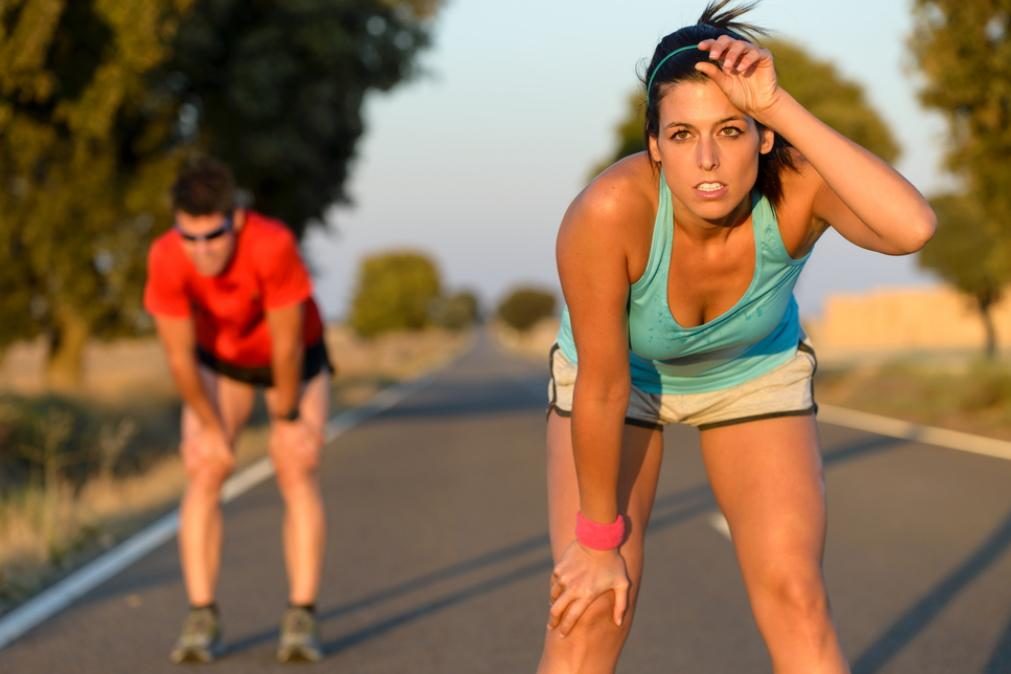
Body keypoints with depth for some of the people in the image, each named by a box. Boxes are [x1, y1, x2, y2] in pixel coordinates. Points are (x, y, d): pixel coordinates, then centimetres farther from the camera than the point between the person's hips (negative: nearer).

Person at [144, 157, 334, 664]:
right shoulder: (166, 259, -33)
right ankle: (201, 620, -8)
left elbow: (287, 345, -28)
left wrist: (286, 418, -17)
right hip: (219, 361, 2)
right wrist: (210, 427, -12)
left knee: (297, 473, -13)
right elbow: (180, 355, -20)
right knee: (204, 475, -11)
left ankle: (301, 621, -12)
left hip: (294, 358, -2)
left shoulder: (273, 245, -41)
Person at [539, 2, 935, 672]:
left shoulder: (798, 182, -34)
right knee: (588, 612, -11)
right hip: (625, 372, -1)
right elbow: (602, 388, -27)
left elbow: (913, 227, -56)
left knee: (796, 598, -9)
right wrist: (599, 540, -17)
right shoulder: (608, 212, -38)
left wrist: (783, 110, -55)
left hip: (755, 371, 1)